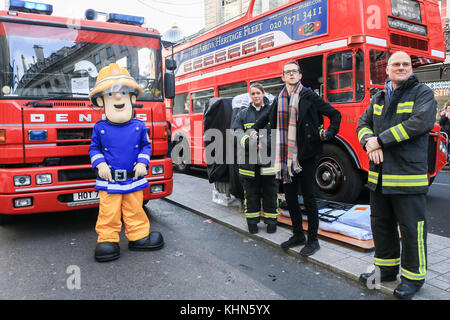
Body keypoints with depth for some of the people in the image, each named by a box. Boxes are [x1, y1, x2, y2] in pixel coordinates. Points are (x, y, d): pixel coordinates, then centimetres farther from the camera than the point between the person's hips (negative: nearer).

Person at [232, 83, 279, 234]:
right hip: (249, 160, 1)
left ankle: (271, 221, 19)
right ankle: (252, 222, 19)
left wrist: (264, 144, -18)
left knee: (270, 191, 5)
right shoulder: (243, 113, 12)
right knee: (251, 192, 7)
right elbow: (237, 132, 0)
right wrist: (248, 143, -18)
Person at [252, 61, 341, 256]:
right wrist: (254, 130, 19)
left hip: (304, 155, -5)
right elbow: (268, 118, 29)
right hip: (285, 156, 6)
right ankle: (298, 235, 29)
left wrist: (329, 133, -12)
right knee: (290, 197, 13)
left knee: (308, 198, 1)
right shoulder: (279, 99, 12)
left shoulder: (308, 96, -3)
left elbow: (335, 114, 1)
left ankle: (313, 239, 15)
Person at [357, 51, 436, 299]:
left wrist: (380, 140, -17)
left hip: (408, 175, -6)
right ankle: (386, 268, 33)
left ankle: (413, 276, 21)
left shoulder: (422, 93, -2)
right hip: (379, 175, 6)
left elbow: (420, 122, -17)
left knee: (411, 228, 3)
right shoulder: (379, 97, 16)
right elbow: (363, 123, 12)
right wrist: (369, 141, -11)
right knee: (381, 223, 15)